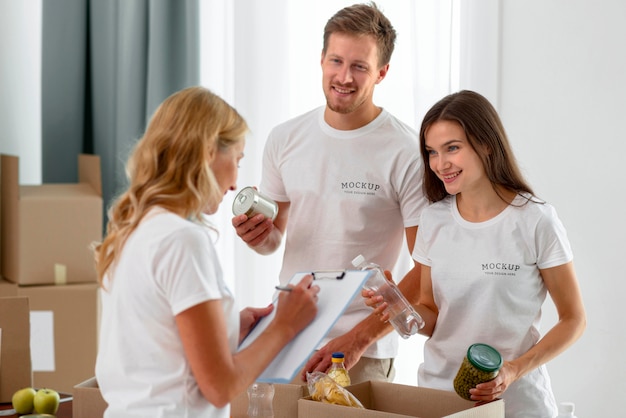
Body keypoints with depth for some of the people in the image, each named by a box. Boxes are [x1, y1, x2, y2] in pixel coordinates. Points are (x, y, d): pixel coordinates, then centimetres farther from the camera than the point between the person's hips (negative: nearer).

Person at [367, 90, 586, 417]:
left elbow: (573, 320, -6)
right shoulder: (434, 220, 2)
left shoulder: (536, 221, -11)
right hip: (438, 389, 4)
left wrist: (514, 370, -18)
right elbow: (432, 316, 8)